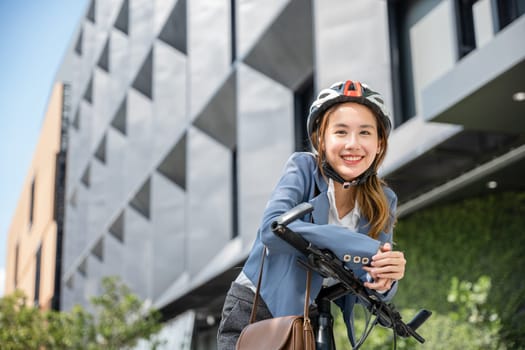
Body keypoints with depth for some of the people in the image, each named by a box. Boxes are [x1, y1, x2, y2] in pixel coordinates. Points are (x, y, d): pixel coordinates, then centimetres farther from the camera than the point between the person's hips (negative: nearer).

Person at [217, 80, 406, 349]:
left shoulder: (383, 202, -5)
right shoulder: (304, 168, -14)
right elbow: (272, 228, -32)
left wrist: (384, 282, -31)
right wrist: (365, 249, -35)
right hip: (255, 314, -3)